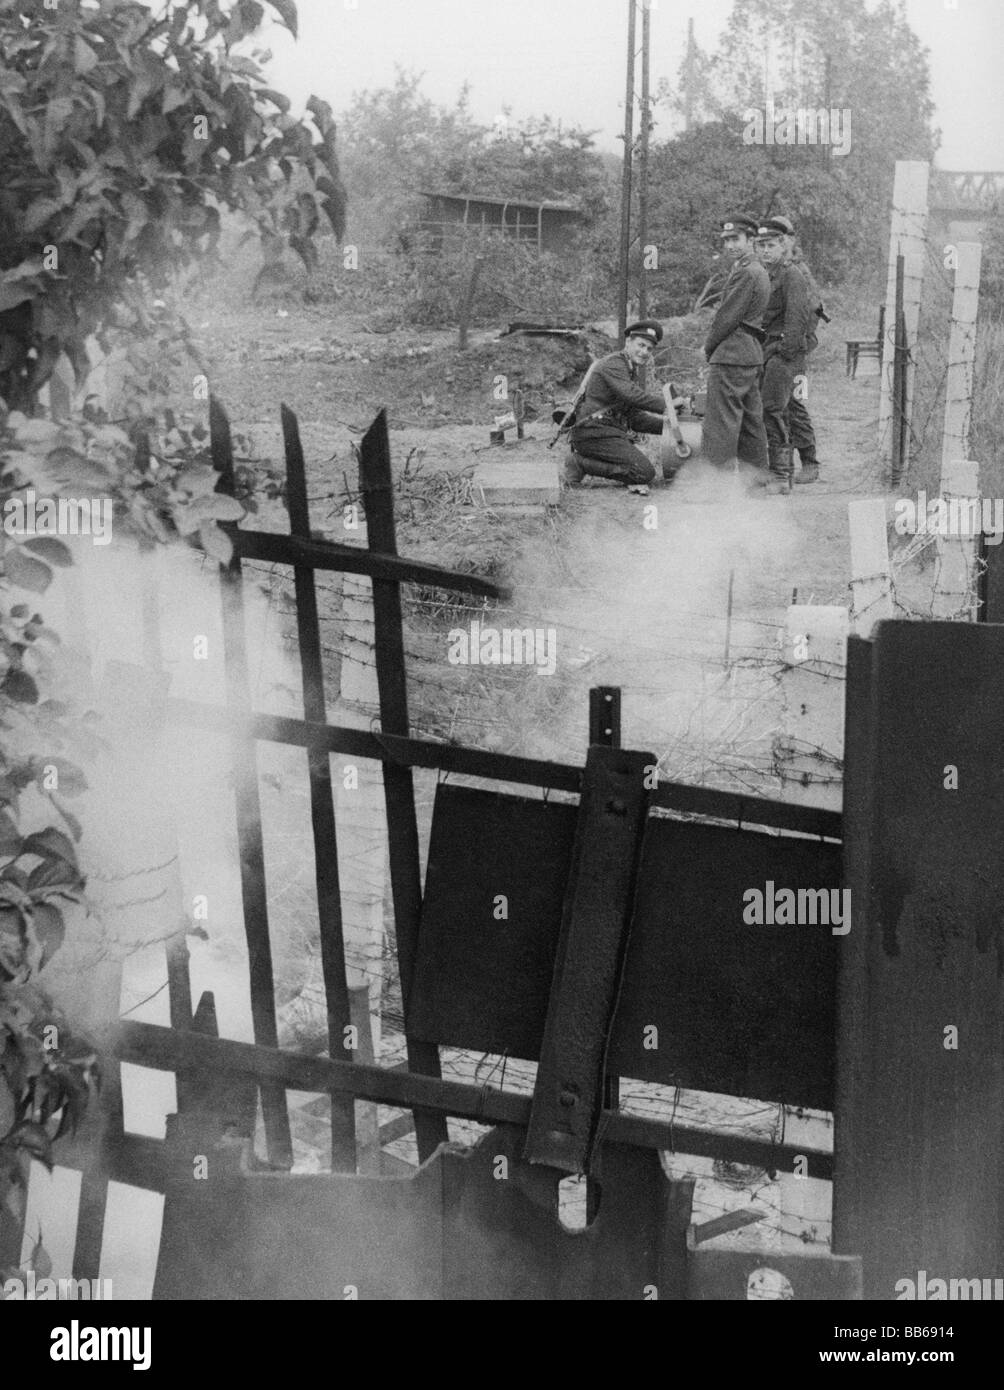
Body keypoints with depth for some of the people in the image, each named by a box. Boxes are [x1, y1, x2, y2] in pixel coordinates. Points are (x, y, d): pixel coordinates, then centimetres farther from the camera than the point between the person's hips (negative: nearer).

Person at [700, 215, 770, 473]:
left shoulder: (745, 273, -14)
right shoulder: (759, 272, 18)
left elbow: (727, 317, -16)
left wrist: (709, 346, -2)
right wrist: (714, 346, 14)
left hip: (731, 356, -11)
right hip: (752, 355, 11)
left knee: (722, 420, -8)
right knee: (750, 420, 14)